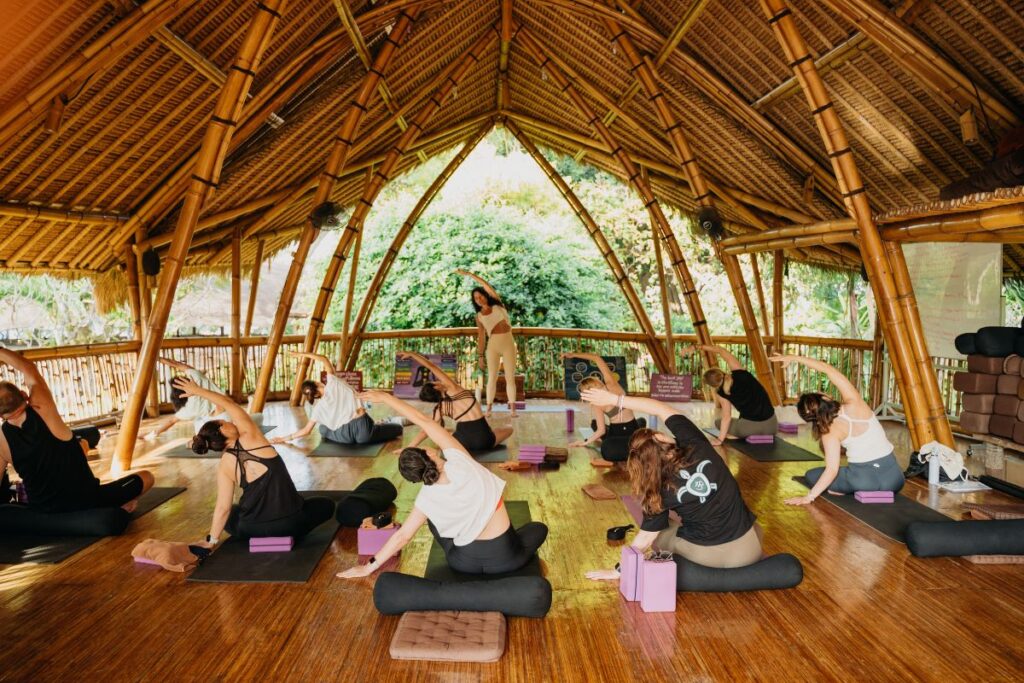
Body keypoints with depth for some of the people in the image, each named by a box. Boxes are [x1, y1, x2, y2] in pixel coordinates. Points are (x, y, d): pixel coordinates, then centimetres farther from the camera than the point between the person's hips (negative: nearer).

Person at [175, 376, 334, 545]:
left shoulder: (224, 466, -2)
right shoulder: (250, 436, -8)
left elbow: (223, 508, -4)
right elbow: (229, 404, 2)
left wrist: (212, 539, 6)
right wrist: (197, 390, 9)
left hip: (254, 529, 3)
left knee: (229, 514, 36)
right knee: (327, 504, 24)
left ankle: (262, 534, 16)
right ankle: (289, 532, 9)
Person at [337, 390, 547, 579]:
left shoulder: (427, 498, -15)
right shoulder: (459, 460, -21)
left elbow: (402, 536, -7)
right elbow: (423, 420, -17)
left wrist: (370, 566, 6)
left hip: (464, 562, 0)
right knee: (539, 527, 29)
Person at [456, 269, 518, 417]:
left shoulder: (498, 305, 5)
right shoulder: (479, 316, 9)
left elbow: (487, 286, -4)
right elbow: (481, 337, 8)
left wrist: (469, 274, -5)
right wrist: (480, 355, 1)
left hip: (508, 343, -1)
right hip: (493, 345, 1)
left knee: (510, 377, -1)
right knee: (492, 377, -1)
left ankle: (512, 409, 0)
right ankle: (489, 408, 2)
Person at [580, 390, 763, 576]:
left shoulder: (662, 492, -17)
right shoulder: (696, 446, -18)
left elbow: (646, 538, -9)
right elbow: (662, 409, -8)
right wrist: (615, 398, -7)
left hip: (705, 554, -3)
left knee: (660, 534, 27)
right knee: (755, 529, 41)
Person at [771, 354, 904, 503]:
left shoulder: (830, 431, -11)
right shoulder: (854, 403, -7)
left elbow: (832, 470, -18)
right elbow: (827, 368, -3)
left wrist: (809, 496, -17)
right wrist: (794, 358, -2)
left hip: (864, 479, -4)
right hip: (894, 476, 4)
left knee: (810, 475, 16)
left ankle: (847, 490, -1)